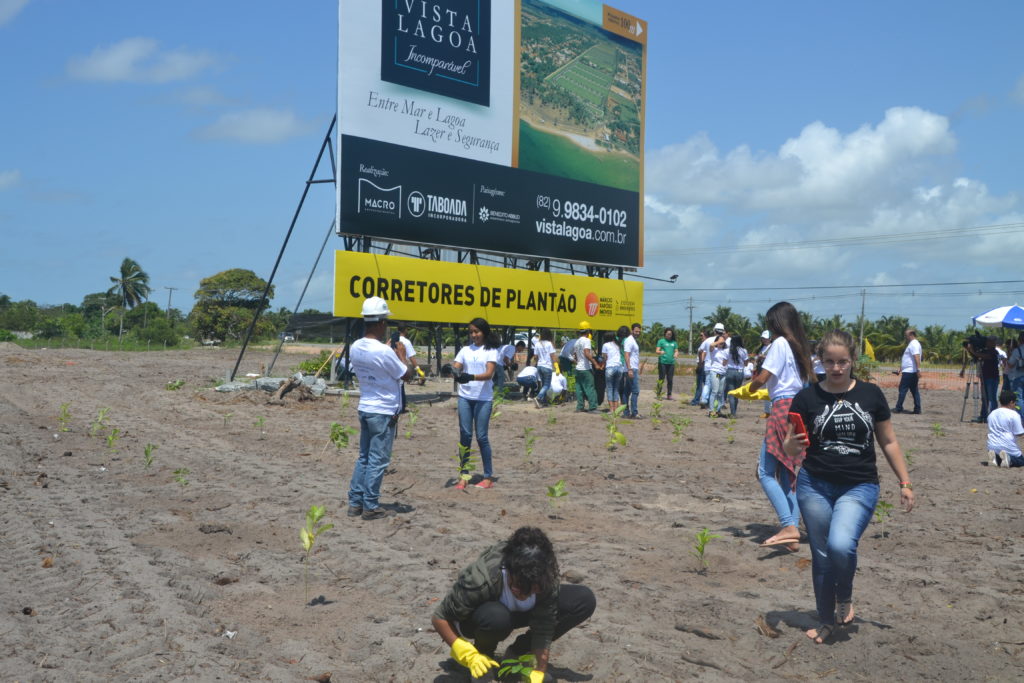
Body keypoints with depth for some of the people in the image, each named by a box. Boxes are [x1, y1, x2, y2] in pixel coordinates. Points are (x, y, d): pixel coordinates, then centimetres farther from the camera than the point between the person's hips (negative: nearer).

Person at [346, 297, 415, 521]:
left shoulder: (354, 348, 2)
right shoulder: (384, 352, -21)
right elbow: (407, 375, -10)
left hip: (364, 408, 7)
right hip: (384, 412, -7)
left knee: (364, 457, 15)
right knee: (378, 461, 1)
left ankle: (355, 503, 18)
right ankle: (370, 506, 7)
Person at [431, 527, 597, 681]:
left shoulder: (546, 579, -29)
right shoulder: (481, 581, -38)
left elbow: (544, 629, -22)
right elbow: (439, 618, -28)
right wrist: (468, 654, -36)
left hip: (515, 612, 4)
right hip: (476, 619, -4)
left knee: (585, 600, -17)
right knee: (496, 617, -44)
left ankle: (516, 652, -2)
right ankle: (484, 653, -6)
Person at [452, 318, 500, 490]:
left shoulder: (491, 351, -1)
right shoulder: (465, 350, 11)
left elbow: (489, 373, -14)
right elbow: (456, 368, 1)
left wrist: (471, 377, -32)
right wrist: (452, 372, -24)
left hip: (483, 398, -3)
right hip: (465, 397, 4)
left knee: (481, 436, -2)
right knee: (465, 435, 2)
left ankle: (488, 477, 9)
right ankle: (463, 476, 9)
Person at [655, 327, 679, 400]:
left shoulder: (674, 342, 15)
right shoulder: (661, 341, 4)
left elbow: (677, 351, 16)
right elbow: (657, 351, -2)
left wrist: (676, 354, -8)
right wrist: (660, 352, -25)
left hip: (671, 363, 3)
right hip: (662, 362, -3)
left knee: (670, 380, 4)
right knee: (661, 379, -3)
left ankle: (669, 394, 9)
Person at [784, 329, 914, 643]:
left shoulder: (870, 394, 1)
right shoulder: (807, 397, -2)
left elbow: (888, 442, 10)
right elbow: (790, 448, 0)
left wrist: (904, 482, 7)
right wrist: (793, 445, -23)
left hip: (859, 487, -1)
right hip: (815, 486, 1)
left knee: (841, 545, -22)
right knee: (822, 555, 7)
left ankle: (845, 598, 10)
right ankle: (826, 622, 27)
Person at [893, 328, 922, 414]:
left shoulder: (914, 344, -13)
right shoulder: (913, 344, 20)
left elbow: (917, 357, -25)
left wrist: (918, 369, -32)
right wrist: (901, 368, 31)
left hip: (908, 372, -10)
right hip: (912, 372, 10)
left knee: (903, 389, -4)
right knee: (914, 390, 8)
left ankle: (899, 408, -1)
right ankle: (917, 409, 8)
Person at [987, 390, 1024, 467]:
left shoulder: (991, 414, 11)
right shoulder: (1014, 414, -9)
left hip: (992, 447, 5)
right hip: (1008, 447, -5)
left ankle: (996, 459, -6)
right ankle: (1009, 460, -16)